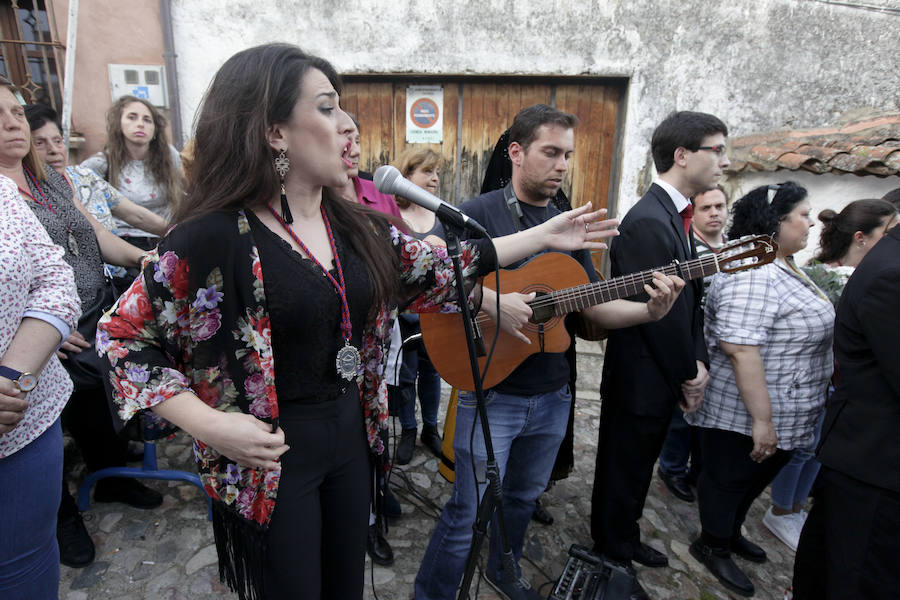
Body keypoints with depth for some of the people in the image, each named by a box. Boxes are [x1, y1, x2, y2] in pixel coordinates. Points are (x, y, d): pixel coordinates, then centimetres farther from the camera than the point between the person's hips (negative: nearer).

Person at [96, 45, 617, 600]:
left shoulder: (355, 226, 0)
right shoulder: (215, 236, -19)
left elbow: (437, 269, 5)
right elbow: (124, 335, -11)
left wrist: (543, 237, 7)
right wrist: (211, 425, -20)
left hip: (353, 436, 6)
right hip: (271, 458, -5)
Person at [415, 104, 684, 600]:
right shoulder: (478, 214, -9)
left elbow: (595, 307, 8)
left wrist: (649, 311, -10)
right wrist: (493, 301, -29)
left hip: (551, 396, 6)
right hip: (491, 391, -6)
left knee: (523, 497, 23)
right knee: (468, 514, 0)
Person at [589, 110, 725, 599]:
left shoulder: (675, 217, 8)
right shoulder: (649, 222, -24)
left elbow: (690, 299, 10)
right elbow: (661, 312, -24)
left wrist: (697, 362, 2)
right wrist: (688, 376, -12)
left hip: (665, 376, 9)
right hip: (641, 379, -9)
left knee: (638, 467, 25)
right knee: (623, 474, 11)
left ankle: (625, 539, 46)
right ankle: (613, 561, 32)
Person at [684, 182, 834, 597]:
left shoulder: (784, 266, 10)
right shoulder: (753, 276, -25)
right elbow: (739, 348, -31)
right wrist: (762, 419, -27)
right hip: (743, 418, -10)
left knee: (752, 480, 24)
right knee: (728, 481, 10)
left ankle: (729, 533, 44)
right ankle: (713, 547, 31)